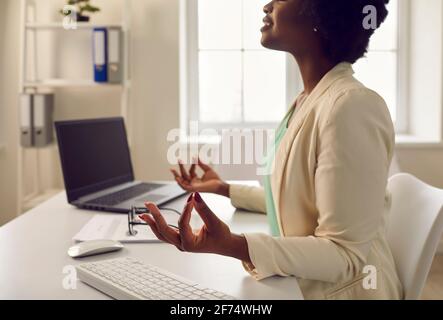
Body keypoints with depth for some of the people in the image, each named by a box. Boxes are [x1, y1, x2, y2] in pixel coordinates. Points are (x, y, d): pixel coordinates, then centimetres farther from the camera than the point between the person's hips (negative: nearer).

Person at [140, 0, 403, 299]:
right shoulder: (310, 101, 5)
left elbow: (344, 254, -23)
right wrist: (223, 188, 21)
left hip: (340, 289, -7)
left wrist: (231, 245, -34)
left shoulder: (350, 107, -23)